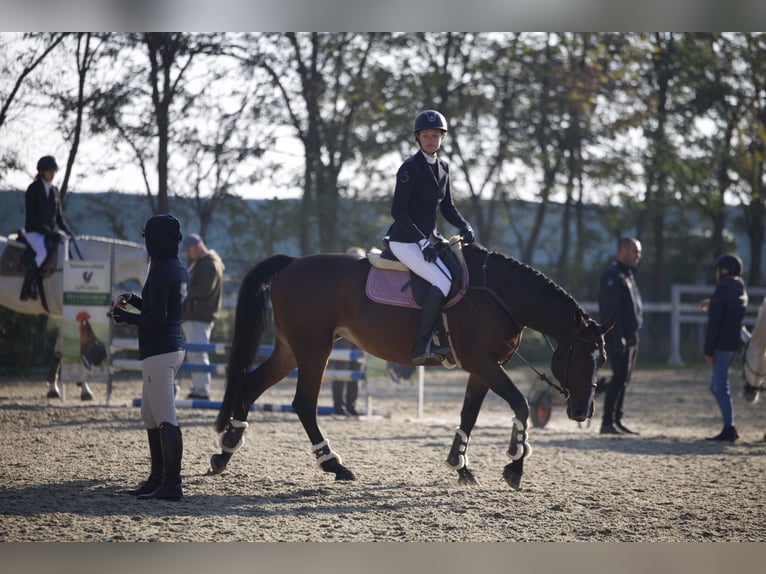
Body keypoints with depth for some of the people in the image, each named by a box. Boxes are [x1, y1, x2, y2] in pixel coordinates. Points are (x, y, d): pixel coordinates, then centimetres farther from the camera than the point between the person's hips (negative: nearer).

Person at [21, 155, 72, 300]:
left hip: (49, 232, 7)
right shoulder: (33, 189, -5)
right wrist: (47, 231, -19)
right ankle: (27, 288, -27)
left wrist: (67, 231, 0)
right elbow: (31, 216, -11)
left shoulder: (54, 190, 13)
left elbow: (59, 216, 17)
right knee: (43, 252, -34)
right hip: (33, 231, -7)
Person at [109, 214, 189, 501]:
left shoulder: (160, 272, -17)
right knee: (150, 415, 19)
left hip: (159, 352, -11)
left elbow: (156, 319, -21)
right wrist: (133, 300, 17)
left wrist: (122, 316, -9)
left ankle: (172, 485, -10)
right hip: (174, 347, 11)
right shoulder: (180, 270, 13)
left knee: (166, 420, -10)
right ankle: (157, 479, 24)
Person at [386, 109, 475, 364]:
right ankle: (421, 346, -23)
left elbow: (447, 207, 19)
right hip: (405, 241, -9)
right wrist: (423, 244, -22)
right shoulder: (410, 167, -13)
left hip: (428, 238, 9)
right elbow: (398, 210, -17)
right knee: (444, 281, -24)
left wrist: (464, 226, -2)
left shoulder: (443, 167, 10)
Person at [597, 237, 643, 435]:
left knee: (624, 379, 10)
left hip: (631, 336, 10)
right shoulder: (613, 276, -12)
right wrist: (618, 337, -25)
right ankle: (608, 422, -10)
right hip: (619, 336, -10)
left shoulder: (628, 275, 20)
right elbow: (610, 310, -20)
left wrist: (634, 336, 19)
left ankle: (616, 421, 15)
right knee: (620, 377, -12)